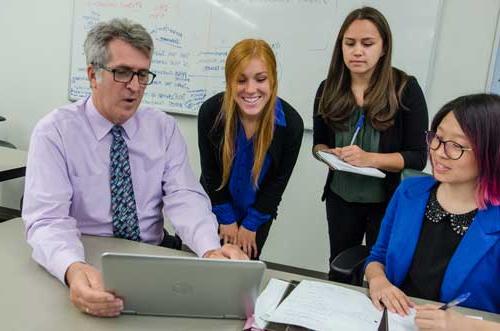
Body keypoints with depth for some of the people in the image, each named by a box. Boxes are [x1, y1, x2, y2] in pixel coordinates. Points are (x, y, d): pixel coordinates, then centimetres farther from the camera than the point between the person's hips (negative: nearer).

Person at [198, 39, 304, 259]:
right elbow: (210, 172, -12)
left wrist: (251, 224, -7)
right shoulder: (210, 112, -24)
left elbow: (278, 181, -12)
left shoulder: (291, 123, -25)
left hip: (258, 213, 0)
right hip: (215, 207, 1)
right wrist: (226, 218, -7)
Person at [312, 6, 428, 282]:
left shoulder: (406, 89, -12)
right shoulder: (328, 89, -2)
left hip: (388, 201, -3)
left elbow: (417, 157, -13)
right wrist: (328, 154, -15)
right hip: (341, 198, 3)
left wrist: (370, 159, -28)